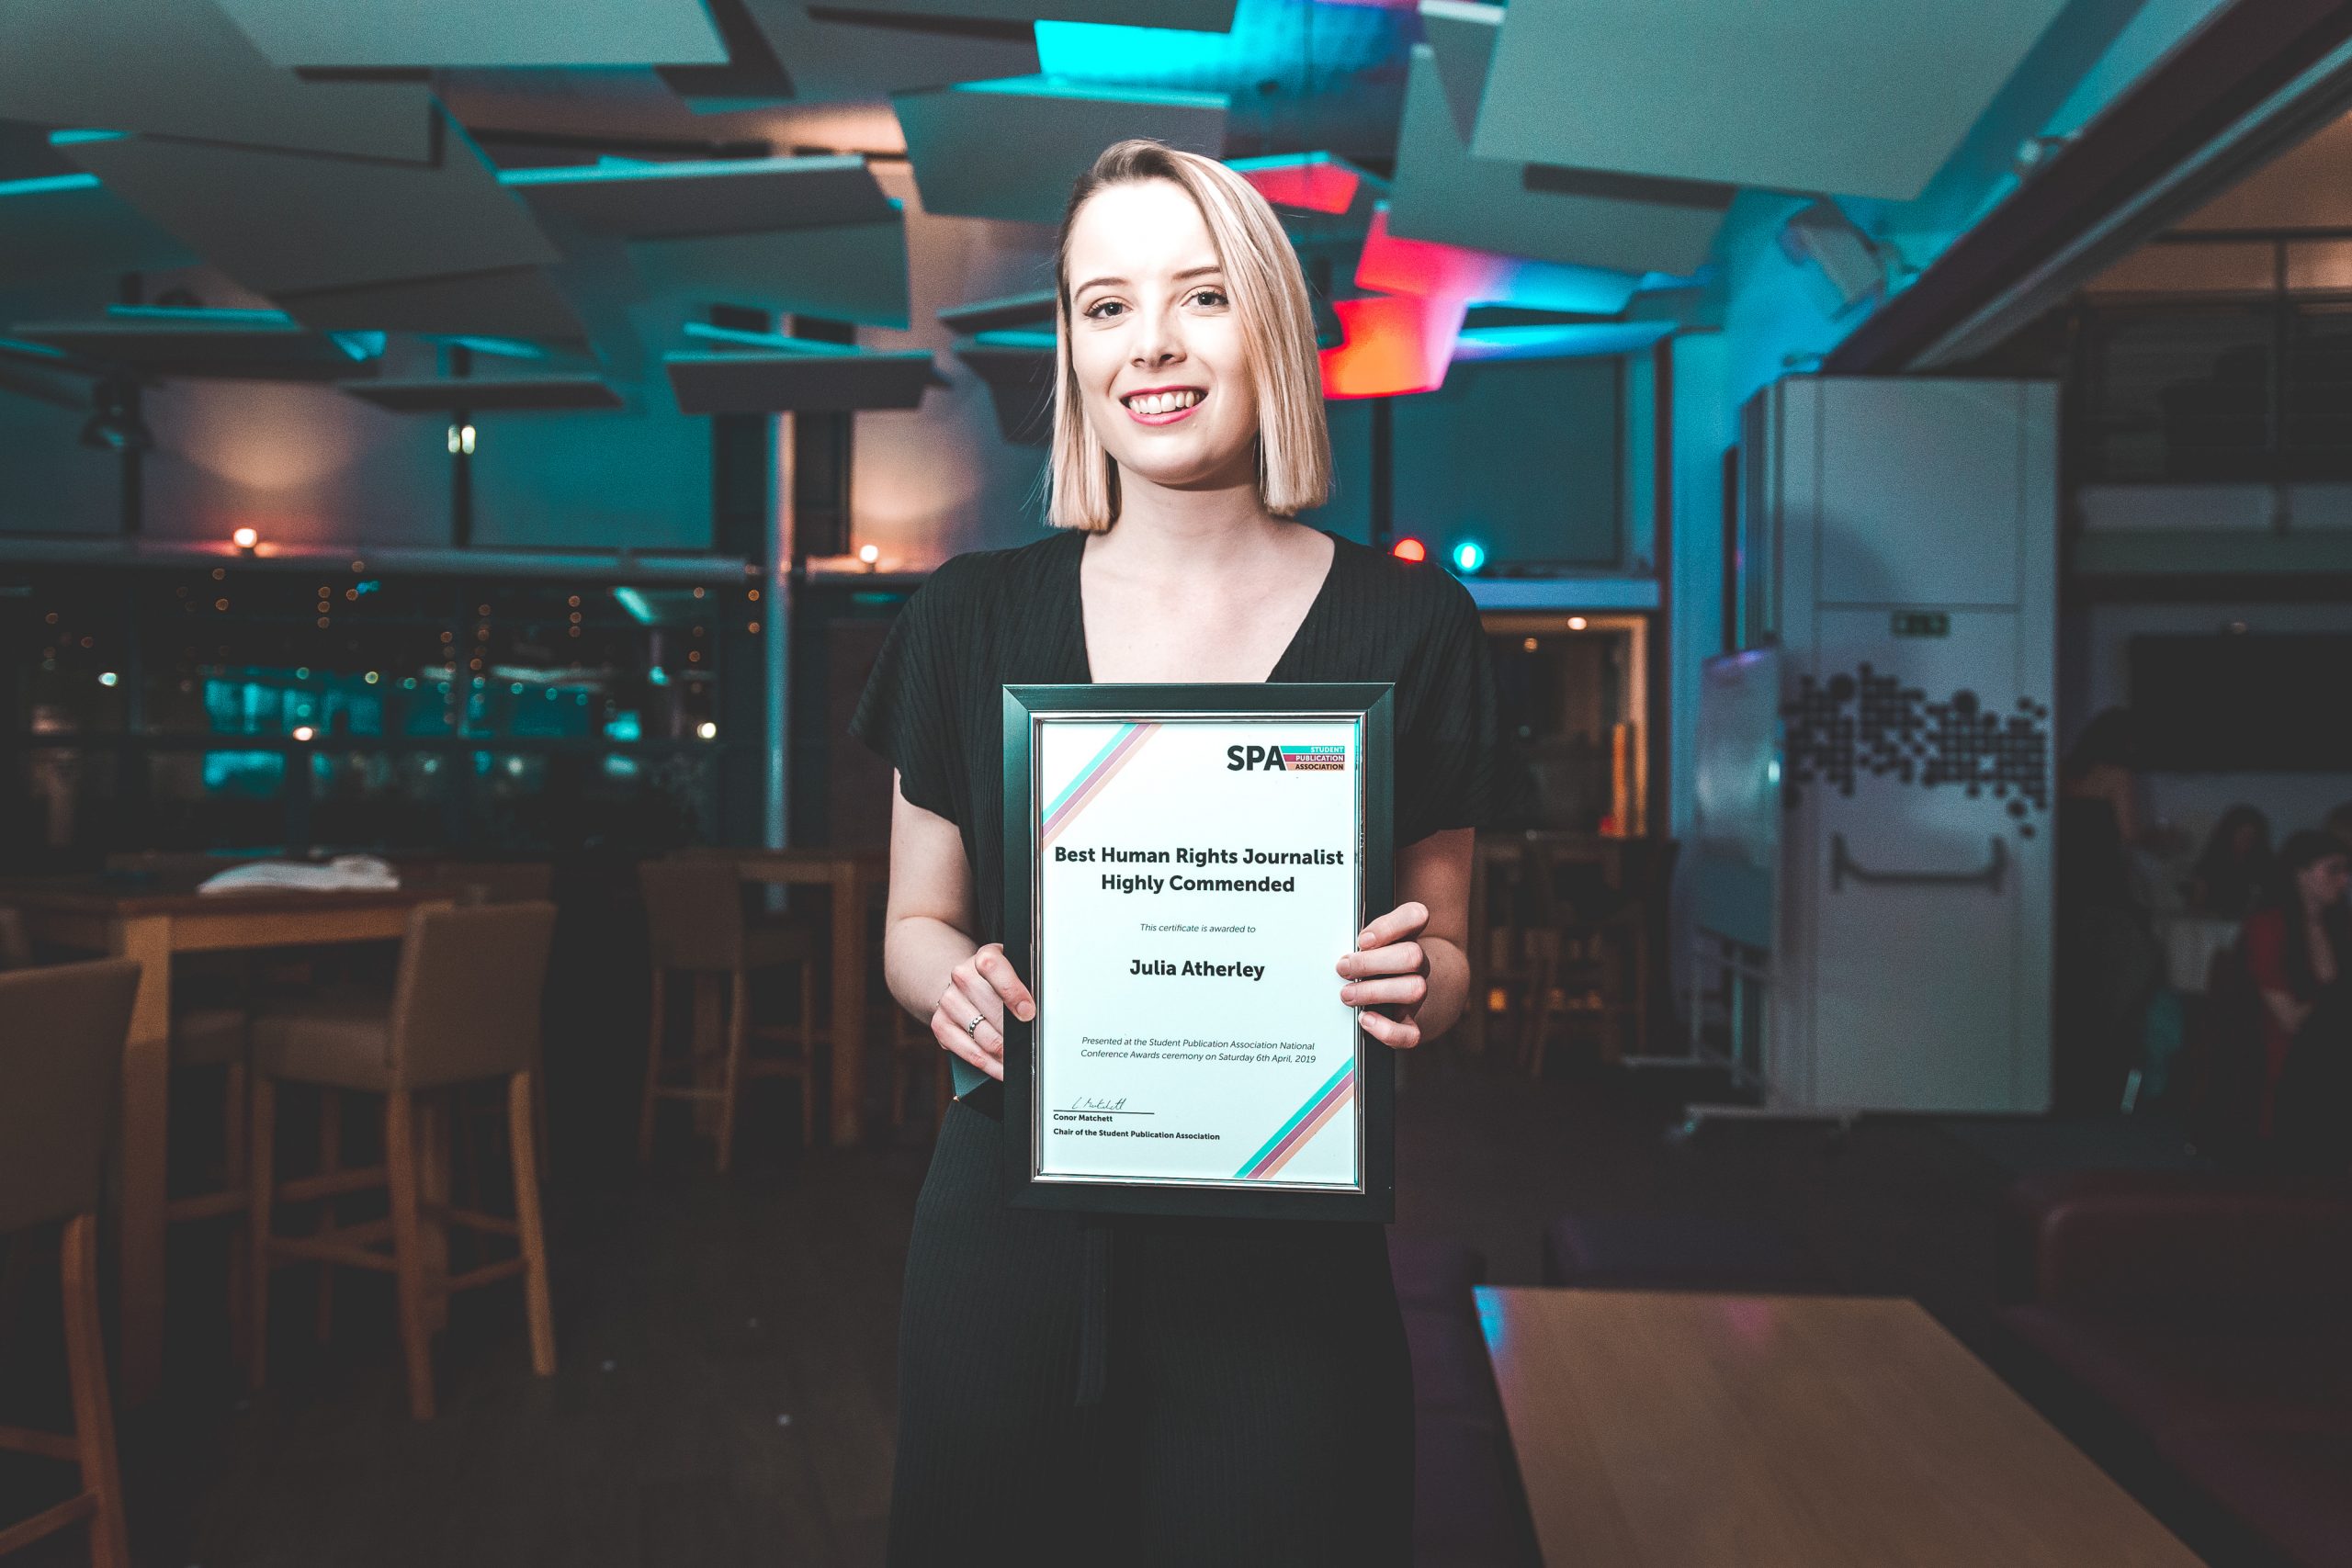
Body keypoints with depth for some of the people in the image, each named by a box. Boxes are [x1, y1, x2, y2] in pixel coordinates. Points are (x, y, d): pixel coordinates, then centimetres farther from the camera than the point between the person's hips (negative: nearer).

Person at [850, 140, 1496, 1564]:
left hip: (1283, 1265, -1)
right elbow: (914, 924, 9)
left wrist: (1414, 984, -17)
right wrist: (952, 978, -12)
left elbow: (1446, 957, 5)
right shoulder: (973, 621, 1)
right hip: (1014, 1237, 2)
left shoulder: (1409, 629, -3)